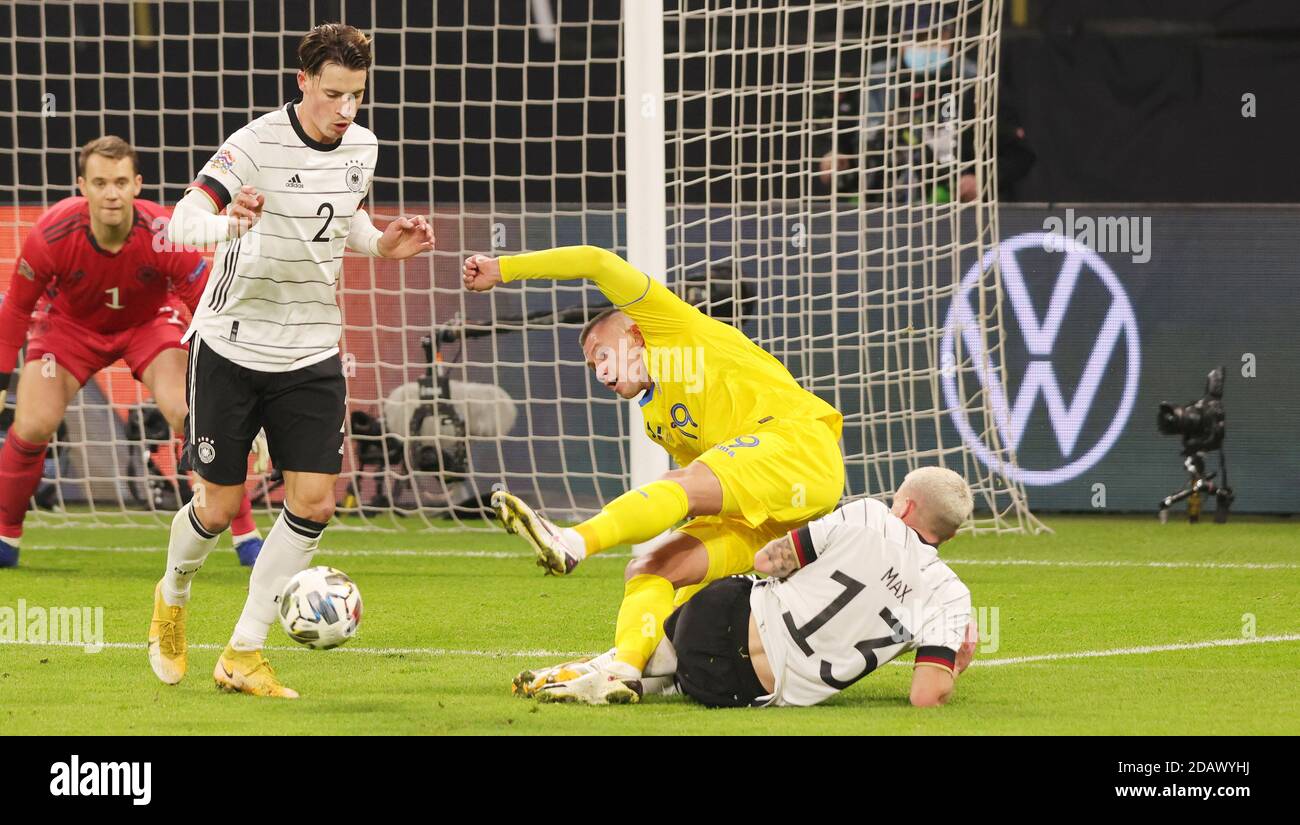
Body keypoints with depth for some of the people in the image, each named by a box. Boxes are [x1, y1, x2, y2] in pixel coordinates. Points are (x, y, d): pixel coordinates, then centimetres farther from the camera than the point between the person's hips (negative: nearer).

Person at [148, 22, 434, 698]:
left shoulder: (362, 147, 1)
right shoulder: (258, 145, -18)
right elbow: (182, 219, -29)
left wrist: (382, 243, 0)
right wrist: (226, 224, -51)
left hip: (311, 355, 5)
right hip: (232, 345, -5)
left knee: (314, 501, -8)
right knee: (220, 506, 3)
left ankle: (243, 655, 2)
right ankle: (172, 598, 37)